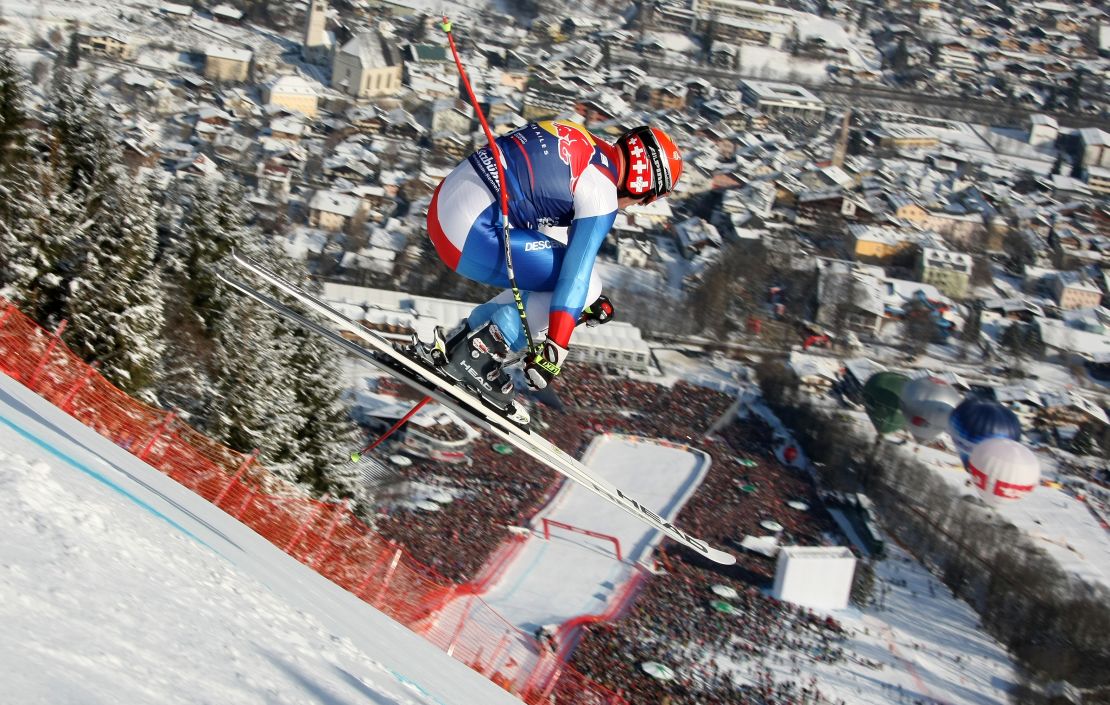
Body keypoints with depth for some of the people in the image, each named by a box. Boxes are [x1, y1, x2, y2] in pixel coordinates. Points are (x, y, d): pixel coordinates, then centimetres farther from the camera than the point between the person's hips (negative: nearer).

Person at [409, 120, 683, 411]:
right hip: (471, 234, -10)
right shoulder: (602, 191, -9)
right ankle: (479, 356, -3)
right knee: (586, 284, -3)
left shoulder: (578, 138, 18)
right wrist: (555, 348, -14)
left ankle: (454, 342, 20)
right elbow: (577, 269, -14)